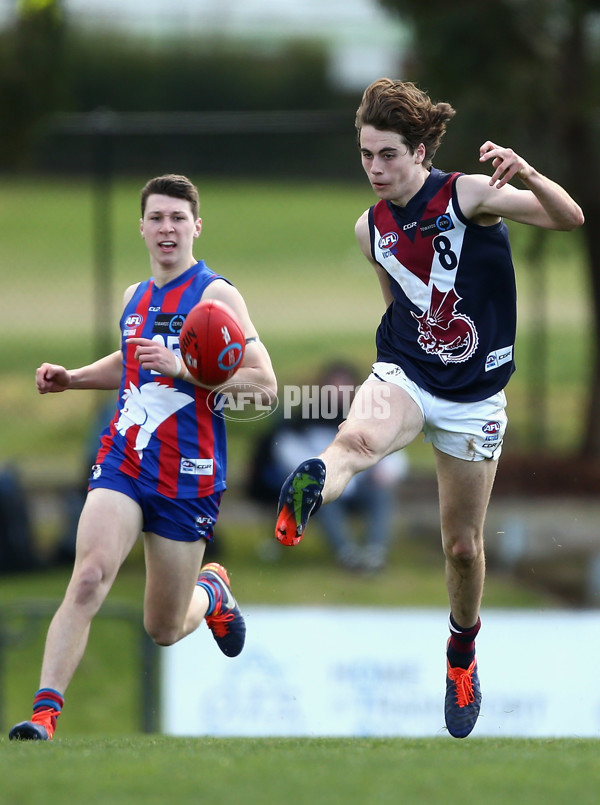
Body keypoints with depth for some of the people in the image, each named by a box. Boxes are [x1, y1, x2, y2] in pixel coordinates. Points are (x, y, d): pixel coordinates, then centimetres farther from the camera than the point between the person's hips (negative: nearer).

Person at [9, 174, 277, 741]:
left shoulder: (214, 294, -8)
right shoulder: (135, 298, 11)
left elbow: (264, 383, -15)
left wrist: (182, 367, -24)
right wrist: (72, 378, 16)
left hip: (188, 476, -4)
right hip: (123, 460, 4)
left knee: (163, 630, 9)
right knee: (88, 577, -22)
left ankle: (211, 590, 43)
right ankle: (44, 712, -25)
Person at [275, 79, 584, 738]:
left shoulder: (469, 195, -14)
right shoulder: (371, 229, 1)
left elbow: (570, 219, -24)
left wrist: (525, 175, -42)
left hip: (472, 396, -2)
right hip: (403, 375, 2)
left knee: (463, 545, 9)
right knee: (358, 438, -36)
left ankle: (462, 653, 37)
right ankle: (305, 494, -69)